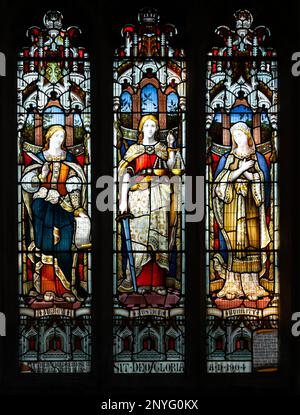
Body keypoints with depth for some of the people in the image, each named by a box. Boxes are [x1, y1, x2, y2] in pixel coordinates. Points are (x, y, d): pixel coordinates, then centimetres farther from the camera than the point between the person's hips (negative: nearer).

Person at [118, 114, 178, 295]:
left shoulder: (162, 148, 16)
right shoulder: (134, 150, 12)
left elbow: (170, 167, -2)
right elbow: (126, 175, 2)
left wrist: (171, 146, -4)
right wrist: (123, 200, -7)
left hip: (160, 195, 1)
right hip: (140, 196, -1)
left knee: (159, 236, -3)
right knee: (140, 236, -6)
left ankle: (158, 282, 1)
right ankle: (143, 281, 1)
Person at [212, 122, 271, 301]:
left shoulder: (258, 158, 11)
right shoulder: (227, 158, 10)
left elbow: (262, 182, 0)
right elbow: (221, 181, -5)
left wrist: (244, 172, -10)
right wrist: (242, 169, -12)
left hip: (251, 205, 1)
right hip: (232, 205, 0)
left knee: (252, 241, -5)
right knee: (233, 242, -5)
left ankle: (251, 285, 0)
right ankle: (233, 285, -1)